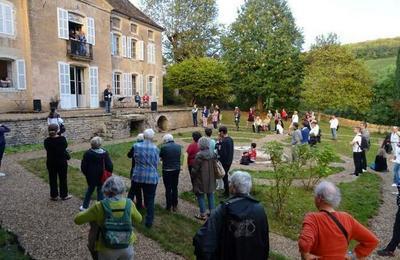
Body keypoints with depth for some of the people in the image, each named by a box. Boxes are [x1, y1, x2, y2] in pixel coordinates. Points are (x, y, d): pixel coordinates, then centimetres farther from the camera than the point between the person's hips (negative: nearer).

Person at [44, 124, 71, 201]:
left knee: (52, 179, 14)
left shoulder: (47, 141, -12)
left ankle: (54, 196, 23)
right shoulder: (62, 139, -15)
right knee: (63, 179, 11)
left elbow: (47, 149, 4)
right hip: (62, 162, -1)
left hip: (51, 163, 2)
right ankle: (64, 195, 21)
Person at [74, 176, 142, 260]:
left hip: (107, 248, -1)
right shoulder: (129, 204, -10)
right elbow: (138, 220, 8)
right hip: (127, 246, 2)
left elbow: (78, 220, -5)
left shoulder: (100, 206, -16)